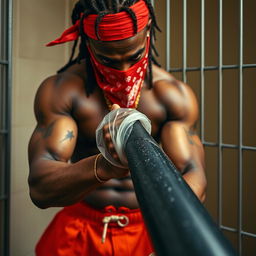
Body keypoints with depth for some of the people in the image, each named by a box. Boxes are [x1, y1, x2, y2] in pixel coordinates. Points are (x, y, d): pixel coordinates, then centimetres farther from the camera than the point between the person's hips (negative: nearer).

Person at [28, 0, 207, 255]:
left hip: (148, 226, 1)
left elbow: (193, 174, -21)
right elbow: (40, 188, -26)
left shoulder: (173, 94, -11)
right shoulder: (59, 90, -16)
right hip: (80, 231, 0)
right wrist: (103, 167, -46)